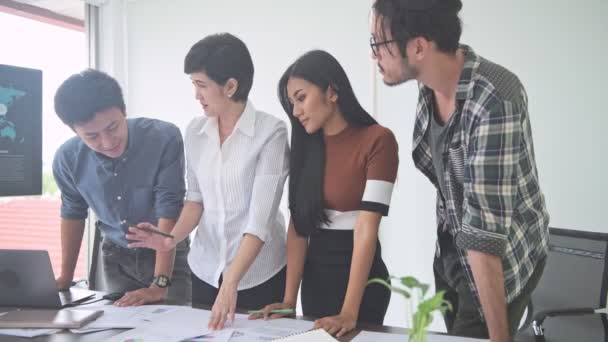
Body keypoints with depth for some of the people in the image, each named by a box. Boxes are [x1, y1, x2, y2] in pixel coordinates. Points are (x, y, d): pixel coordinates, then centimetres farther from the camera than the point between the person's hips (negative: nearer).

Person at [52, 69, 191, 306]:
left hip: (169, 252, -3)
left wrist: (160, 284, -31)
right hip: (115, 256, 3)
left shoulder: (164, 138, -27)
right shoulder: (67, 158, -15)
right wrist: (65, 277, 9)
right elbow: (72, 213, 3)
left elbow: (169, 210, -27)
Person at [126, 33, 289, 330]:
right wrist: (171, 239, -10)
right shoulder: (195, 131, 1)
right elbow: (196, 198, 8)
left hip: (259, 275, -4)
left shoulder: (271, 132, -15)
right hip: (205, 270, 5)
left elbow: (261, 218, -21)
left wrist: (230, 284, -29)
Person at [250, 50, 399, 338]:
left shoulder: (377, 140, -15)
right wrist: (289, 298, -9)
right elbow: (298, 223, -1)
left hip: (361, 277, -6)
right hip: (315, 274, 6)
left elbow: (366, 228, -22)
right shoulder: (307, 145, 5)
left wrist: (349, 312, -27)